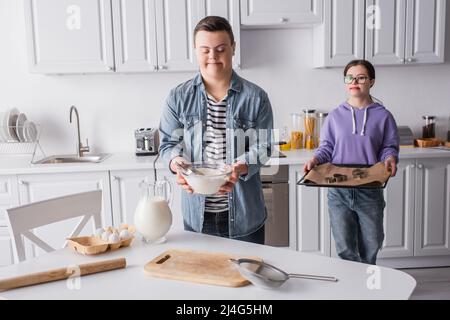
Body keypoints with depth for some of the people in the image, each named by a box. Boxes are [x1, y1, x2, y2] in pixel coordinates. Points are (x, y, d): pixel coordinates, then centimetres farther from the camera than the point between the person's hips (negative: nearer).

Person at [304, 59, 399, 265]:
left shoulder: (383, 116, 1)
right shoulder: (335, 116, 4)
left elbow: (389, 147, 4)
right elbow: (326, 148, 6)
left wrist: (390, 159, -18)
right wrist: (315, 159, -13)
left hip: (370, 191, 0)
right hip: (339, 191, 0)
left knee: (370, 248, 12)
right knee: (345, 249, 3)